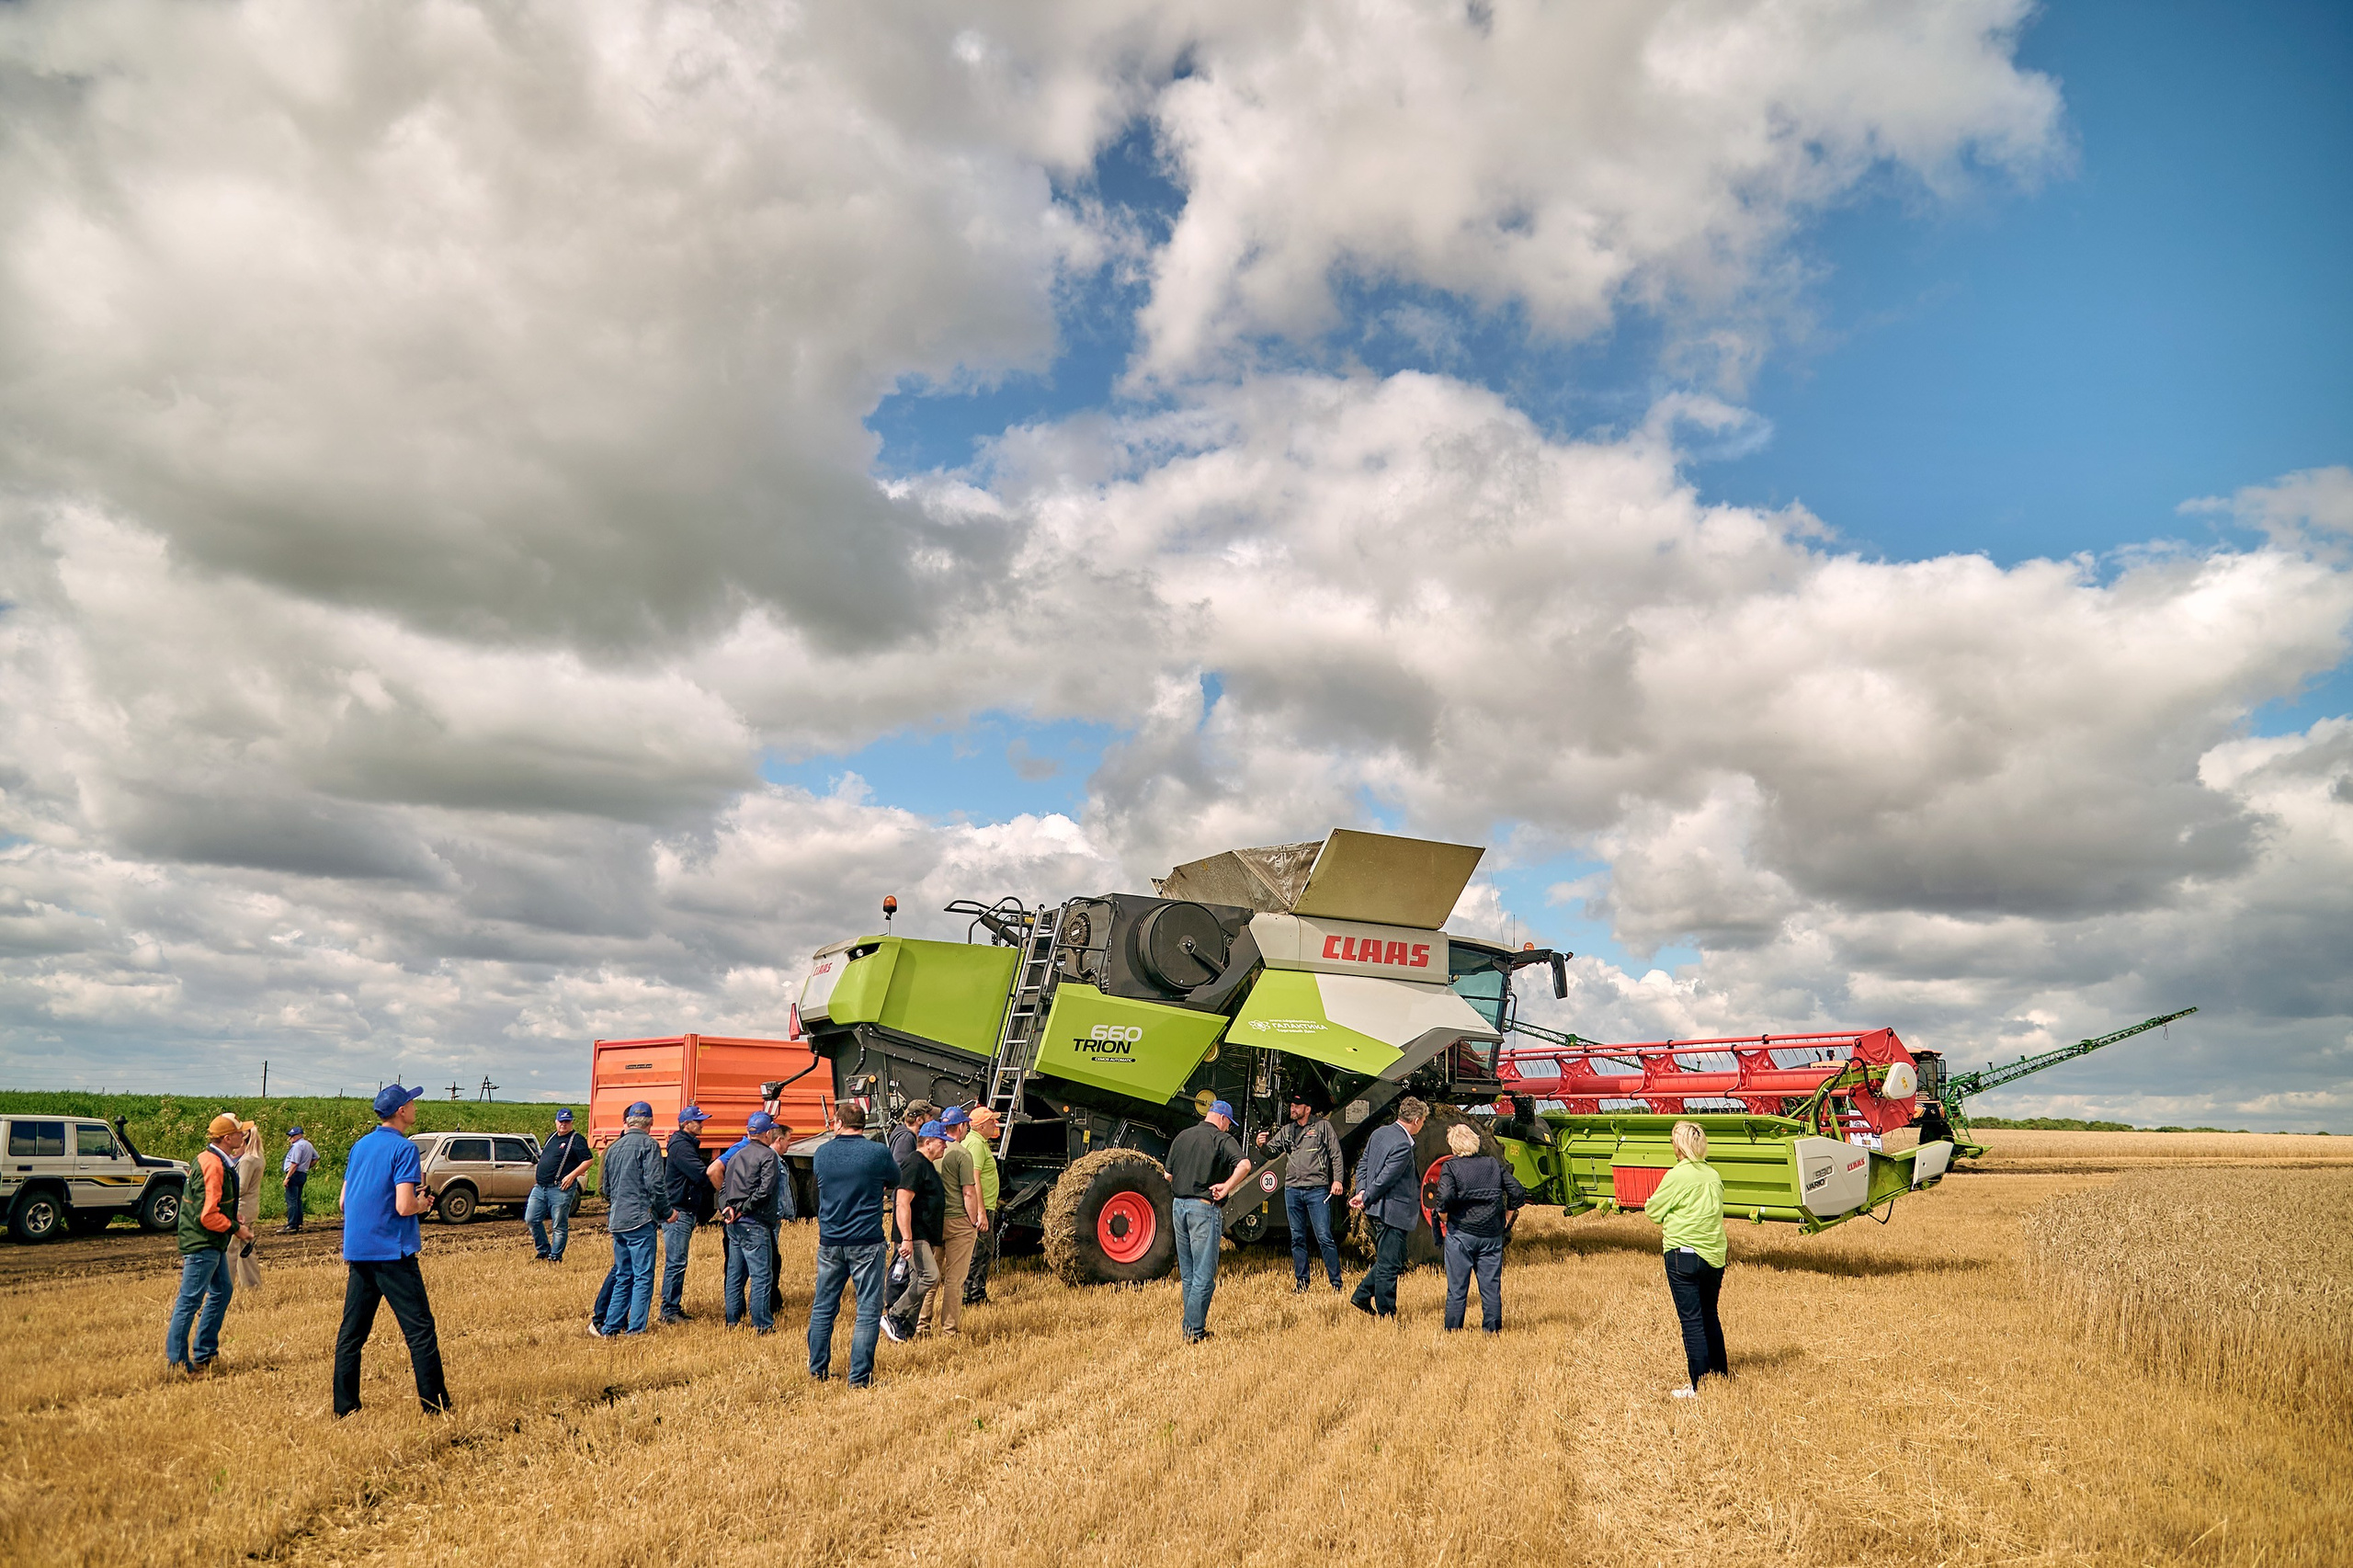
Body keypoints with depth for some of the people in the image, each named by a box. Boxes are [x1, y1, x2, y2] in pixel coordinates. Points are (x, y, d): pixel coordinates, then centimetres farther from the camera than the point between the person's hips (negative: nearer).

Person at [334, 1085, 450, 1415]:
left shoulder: (359, 1146, 12)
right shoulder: (403, 1148, -11)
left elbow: (343, 1202, 17)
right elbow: (404, 1207, -19)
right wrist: (422, 1203, 2)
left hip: (357, 1251, 7)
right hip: (392, 1252, -7)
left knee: (351, 1331, 11)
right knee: (420, 1329, -2)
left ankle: (344, 1407, 13)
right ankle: (435, 1407, -1)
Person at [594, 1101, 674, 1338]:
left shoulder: (614, 1147, 15)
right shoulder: (648, 1144, -7)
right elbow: (655, 1184, -14)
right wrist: (666, 1212, -3)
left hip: (617, 1221, 7)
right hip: (640, 1220, -7)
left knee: (623, 1277, 15)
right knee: (643, 1277, -3)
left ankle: (609, 1328, 15)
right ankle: (636, 1330, -4)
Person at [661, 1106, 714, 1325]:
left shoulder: (688, 1144, 18)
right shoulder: (681, 1146, -15)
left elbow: (698, 1176, 15)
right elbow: (701, 1175, -23)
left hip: (687, 1212, 10)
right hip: (678, 1212, -10)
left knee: (676, 1262, 14)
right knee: (676, 1262, -6)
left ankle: (674, 1307, 20)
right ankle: (669, 1311, -2)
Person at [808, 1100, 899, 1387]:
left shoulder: (822, 1153, 0)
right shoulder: (878, 1152, -11)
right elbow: (895, 1183, 7)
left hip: (829, 1242, 4)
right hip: (866, 1242, -4)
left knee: (823, 1307, 17)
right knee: (868, 1310, 2)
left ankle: (817, 1370, 25)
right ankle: (859, 1377, 1)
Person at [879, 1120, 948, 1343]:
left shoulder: (927, 1166, 19)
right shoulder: (915, 1164, -14)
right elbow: (903, 1204, -21)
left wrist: (937, 1235, 29)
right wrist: (906, 1238, -26)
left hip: (925, 1236, 10)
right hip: (915, 1236, -10)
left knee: (918, 1282, 9)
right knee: (930, 1275, -18)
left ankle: (906, 1331, 12)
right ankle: (893, 1316, -9)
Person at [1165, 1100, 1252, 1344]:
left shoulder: (1182, 1136, 11)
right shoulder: (1222, 1139, -6)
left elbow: (1169, 1175, 15)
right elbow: (1244, 1165, -24)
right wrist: (1226, 1186, -15)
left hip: (1179, 1205, 6)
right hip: (1205, 1208, -6)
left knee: (1188, 1275, 14)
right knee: (1204, 1276, -2)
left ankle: (1193, 1328, 19)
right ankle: (1194, 1331, -5)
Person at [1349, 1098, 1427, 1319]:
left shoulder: (1379, 1134, 8)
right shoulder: (1402, 1146, -22)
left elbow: (1363, 1165, 12)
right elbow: (1384, 1179, -21)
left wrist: (1362, 1191, 1)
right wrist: (1365, 1200, -8)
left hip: (1376, 1211, 9)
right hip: (1393, 1213, -9)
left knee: (1387, 1262, 22)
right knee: (1389, 1266, 1)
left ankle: (1361, 1297, 24)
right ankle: (1386, 1316, 9)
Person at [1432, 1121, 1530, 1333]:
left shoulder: (1451, 1167, -7)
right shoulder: (1493, 1164, 4)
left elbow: (1446, 1196, -23)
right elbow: (1517, 1192, 1)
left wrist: (1442, 1213, -4)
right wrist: (1507, 1217, 12)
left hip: (1461, 1233, -3)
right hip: (1492, 1234, 3)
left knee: (1457, 1286, 6)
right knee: (1491, 1285, 11)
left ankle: (1452, 1330, 11)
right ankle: (1492, 1328, 15)